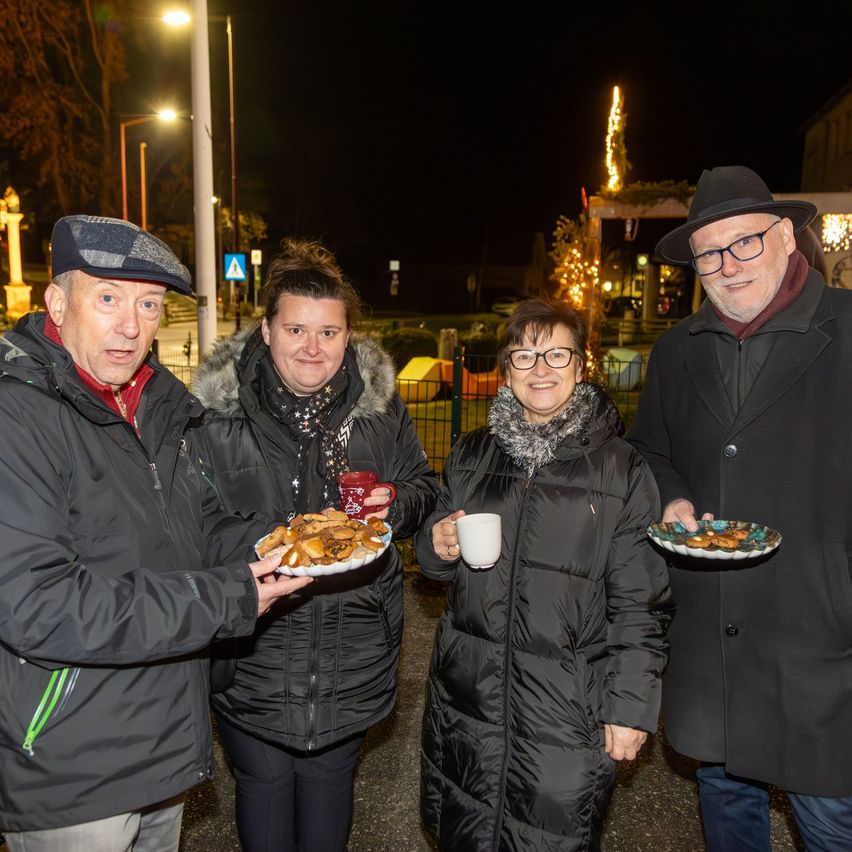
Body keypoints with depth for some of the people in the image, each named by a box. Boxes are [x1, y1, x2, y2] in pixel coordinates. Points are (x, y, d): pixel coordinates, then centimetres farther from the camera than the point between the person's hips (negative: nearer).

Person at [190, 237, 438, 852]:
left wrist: (398, 505, -13)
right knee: (264, 782, 16)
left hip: (354, 646, 2)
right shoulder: (218, 410, -9)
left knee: (331, 775, 22)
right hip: (254, 645, -1)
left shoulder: (380, 402, -2)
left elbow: (423, 487, 8)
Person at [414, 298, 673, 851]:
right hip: (467, 695, 4)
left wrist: (630, 706, -6)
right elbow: (436, 560, 16)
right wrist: (437, 546, -6)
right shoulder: (472, 454, 4)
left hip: (567, 707, -4)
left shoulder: (622, 468, -7)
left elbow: (641, 603, -5)